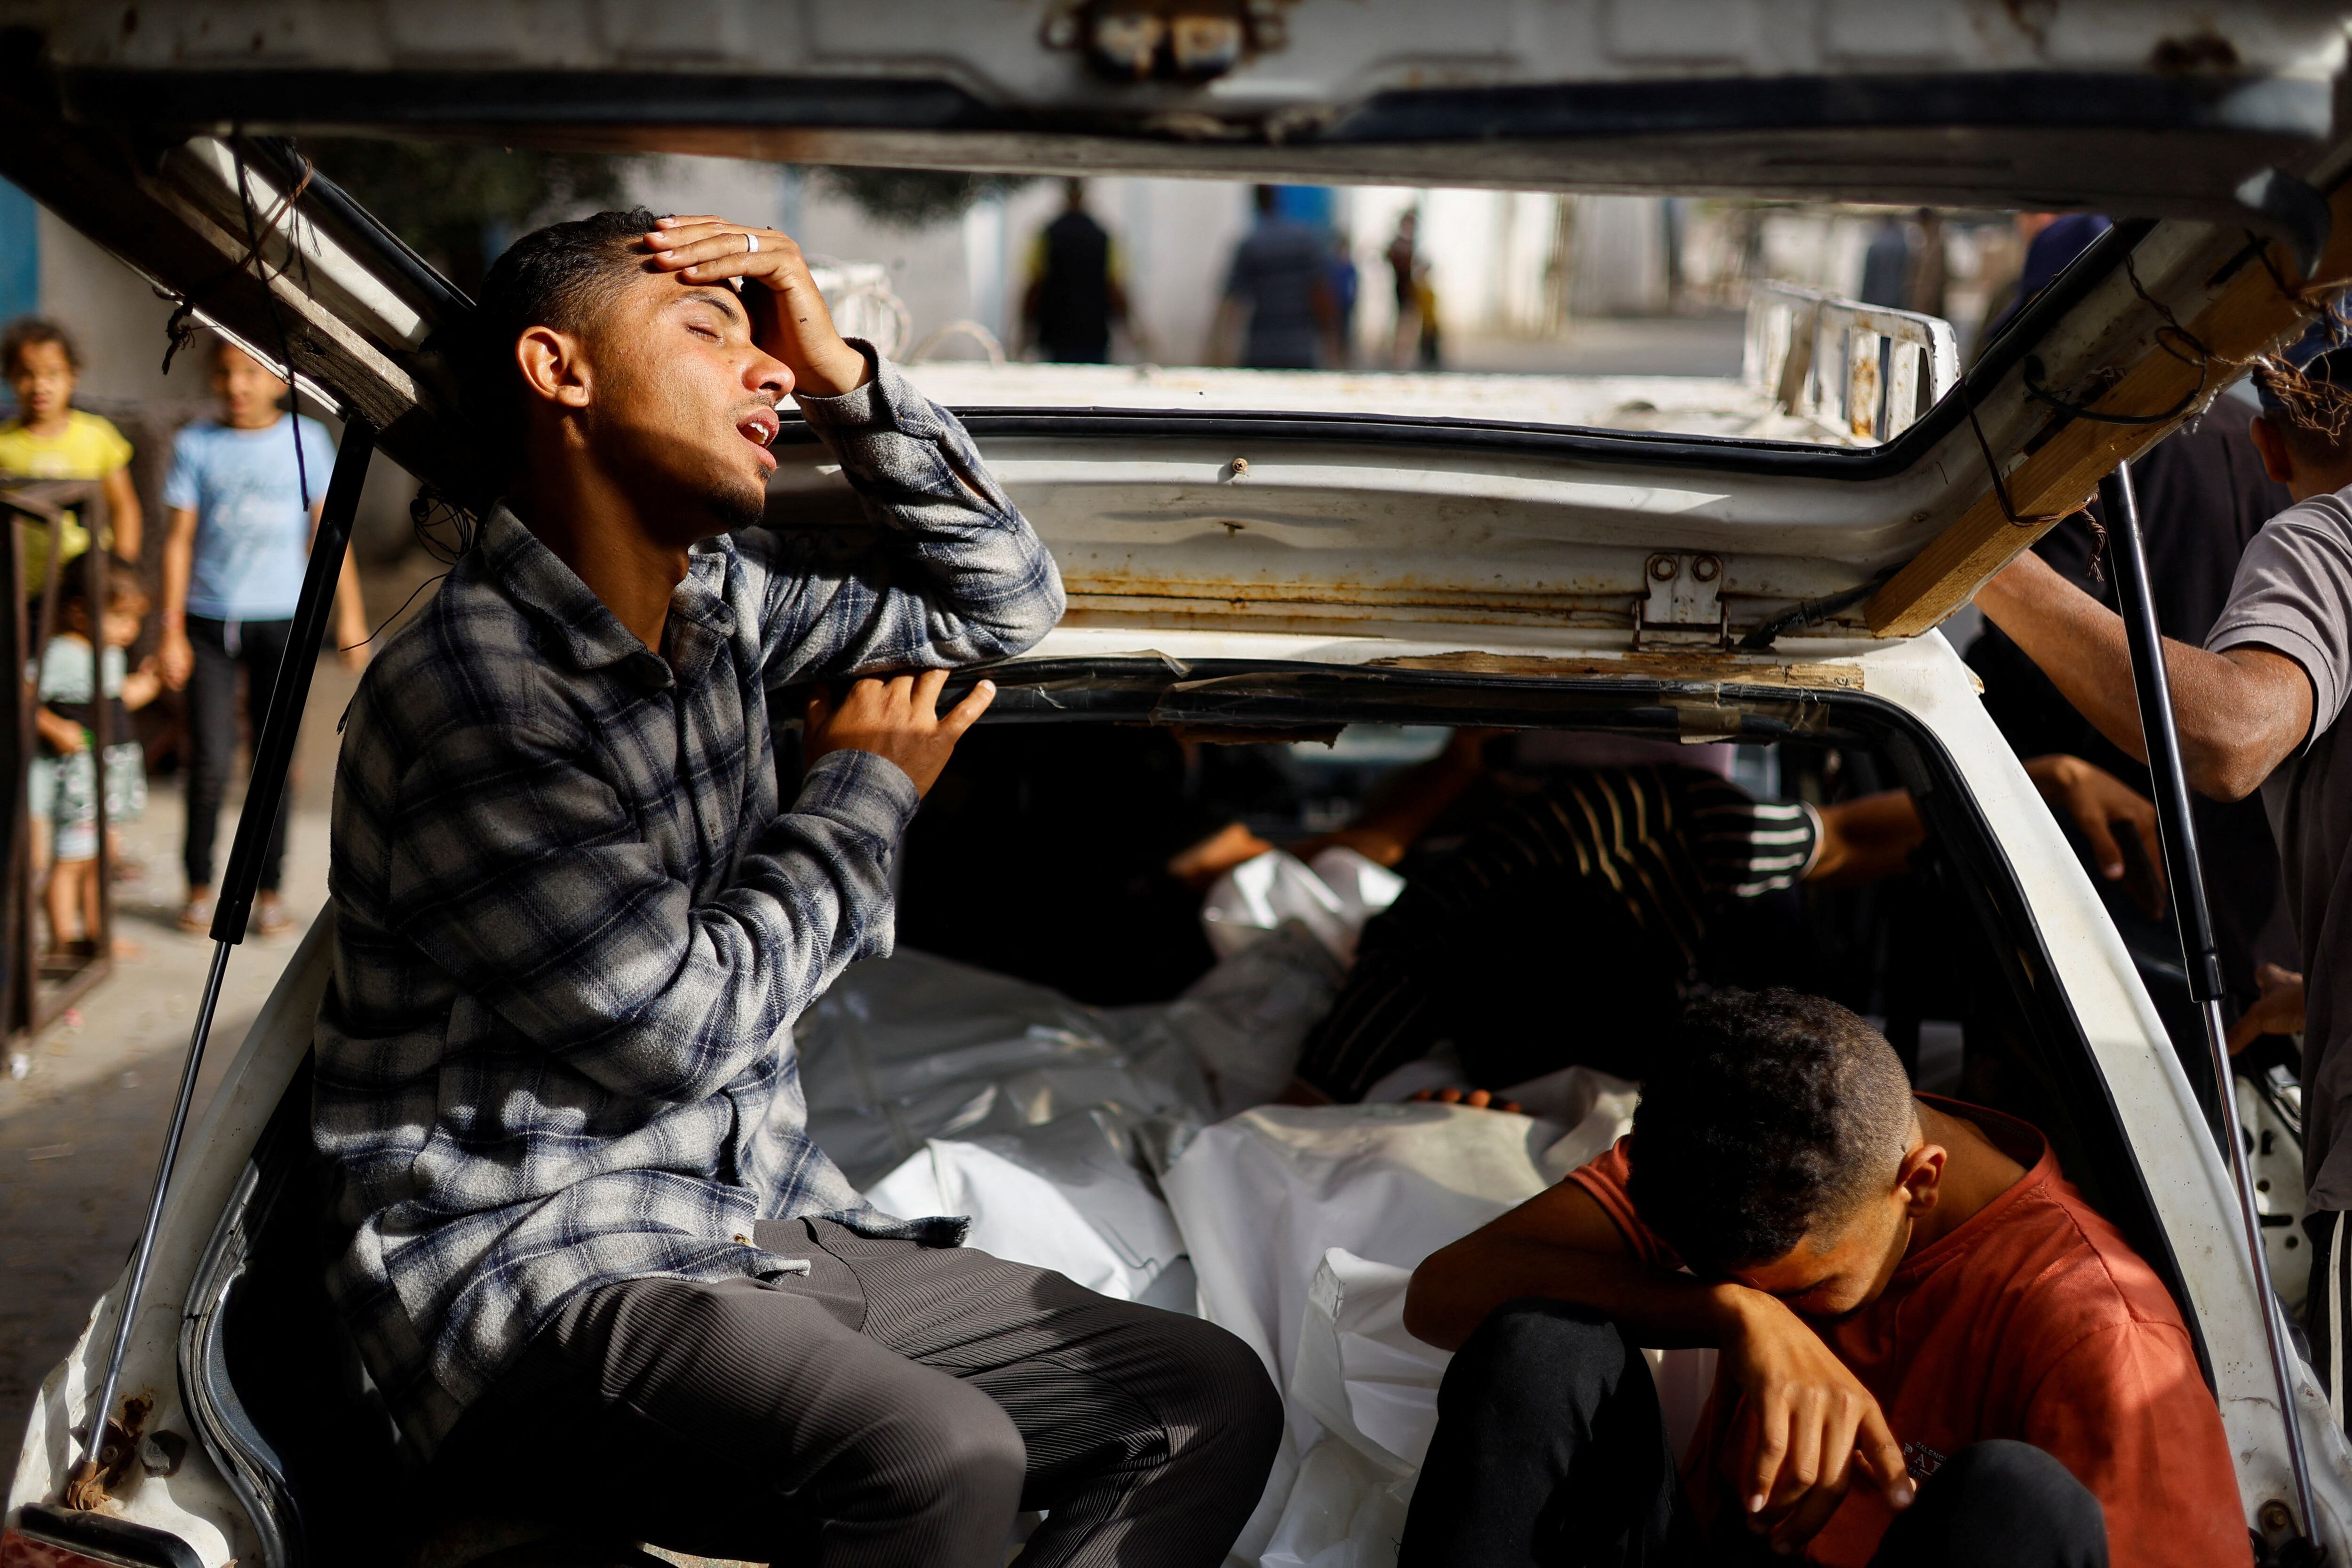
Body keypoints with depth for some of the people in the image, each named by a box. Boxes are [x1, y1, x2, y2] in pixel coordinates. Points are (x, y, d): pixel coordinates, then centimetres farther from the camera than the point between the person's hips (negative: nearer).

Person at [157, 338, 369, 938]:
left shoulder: (306, 439, 3)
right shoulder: (196, 445, 2)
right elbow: (179, 540, 2)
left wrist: (350, 614, 2)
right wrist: (172, 630, -1)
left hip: (280, 619, 0)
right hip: (209, 619, 0)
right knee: (210, 758, -4)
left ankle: (269, 887, 16)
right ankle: (199, 884, 13)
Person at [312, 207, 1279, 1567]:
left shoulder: (721, 599, 9)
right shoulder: (461, 691, -17)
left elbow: (1007, 604, 18)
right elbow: (677, 1024, -18)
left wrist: (847, 380, 3)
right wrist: (864, 795, -2)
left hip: (773, 1227, 9)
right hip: (545, 1284, -9)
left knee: (1212, 1400, 0)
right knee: (942, 1456, -35)